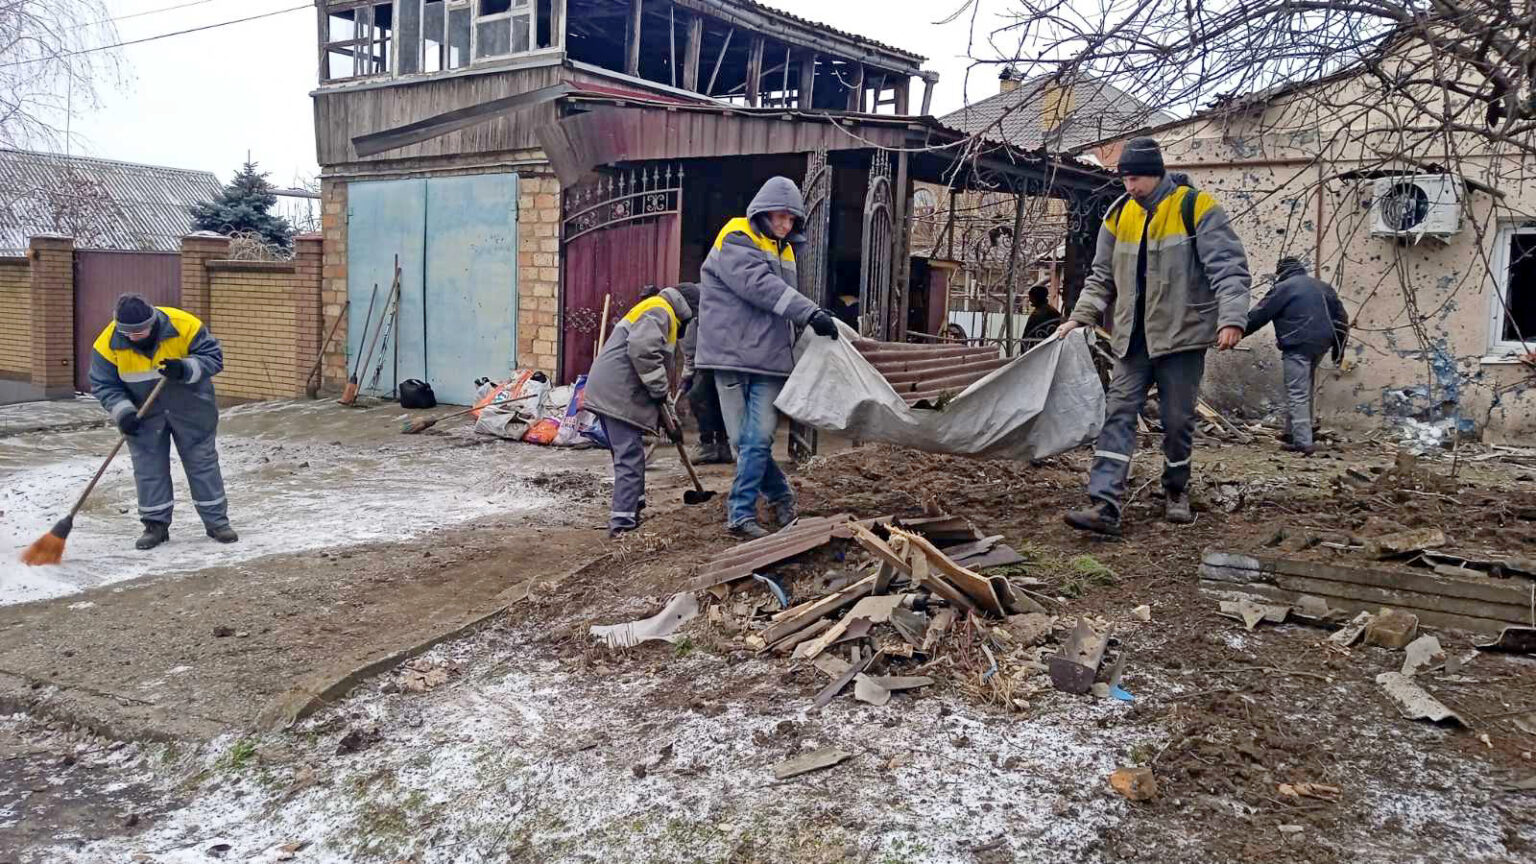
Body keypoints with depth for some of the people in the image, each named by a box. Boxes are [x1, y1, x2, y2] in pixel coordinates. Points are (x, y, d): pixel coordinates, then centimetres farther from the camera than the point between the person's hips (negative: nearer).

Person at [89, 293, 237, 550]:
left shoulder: (184, 326, -24)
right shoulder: (109, 343, -17)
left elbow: (213, 357, -17)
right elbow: (103, 384, -9)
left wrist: (185, 369, -34)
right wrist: (123, 411, -23)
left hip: (190, 408, -1)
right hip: (144, 414, 2)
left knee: (202, 461, 5)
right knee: (148, 468, 4)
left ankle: (217, 521, 14)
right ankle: (156, 524, 18)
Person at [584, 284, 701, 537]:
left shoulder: (661, 315, 28)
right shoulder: (660, 311, -7)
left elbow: (657, 362, 29)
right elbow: (642, 349, -25)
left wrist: (667, 421, 27)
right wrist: (660, 390, -13)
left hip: (606, 393, 11)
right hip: (619, 395, -11)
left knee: (627, 456, 19)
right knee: (630, 458, -10)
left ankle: (632, 512, 30)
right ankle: (622, 524, -10)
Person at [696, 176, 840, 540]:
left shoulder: (783, 251, 20)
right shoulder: (735, 241, -5)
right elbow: (761, 287, -21)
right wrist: (811, 313, -26)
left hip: (769, 360, 5)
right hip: (732, 356, -5)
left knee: (758, 439, -5)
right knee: (745, 439, 0)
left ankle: (740, 514, 3)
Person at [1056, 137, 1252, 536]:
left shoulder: (1196, 207, -9)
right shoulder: (1119, 214, 7)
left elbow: (1228, 267, -14)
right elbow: (1102, 277, 14)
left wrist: (1231, 318, -27)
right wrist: (1080, 317, 3)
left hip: (1181, 337, -4)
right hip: (1133, 339, 4)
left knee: (1178, 421, 6)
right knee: (1119, 414, -6)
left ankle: (1178, 494, 28)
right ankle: (1104, 505, -11)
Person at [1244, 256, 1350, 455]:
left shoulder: (1283, 288, -2)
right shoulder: (1323, 287, 19)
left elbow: (1258, 315, -3)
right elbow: (1341, 319, 19)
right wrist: (1338, 349, 21)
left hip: (1297, 346, -7)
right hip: (1320, 345, 7)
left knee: (1297, 395, -8)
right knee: (1305, 392, 17)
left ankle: (1303, 442, -14)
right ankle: (1292, 433, 21)